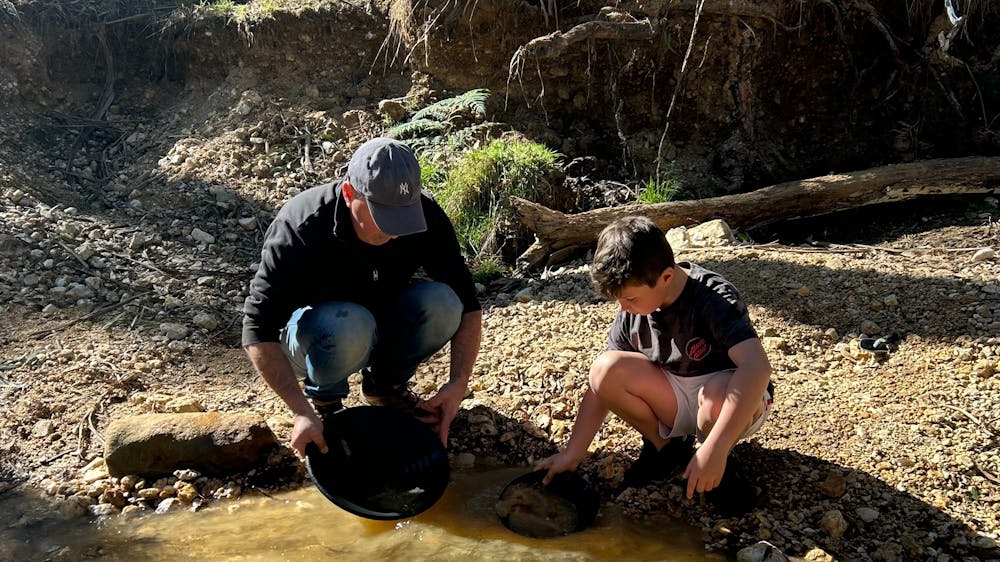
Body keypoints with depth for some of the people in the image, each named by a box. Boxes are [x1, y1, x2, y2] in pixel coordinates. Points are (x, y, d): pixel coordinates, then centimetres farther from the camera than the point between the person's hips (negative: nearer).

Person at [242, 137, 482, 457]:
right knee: (348, 326, -39)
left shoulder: (424, 216, -21)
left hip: (383, 321, 4)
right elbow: (259, 331, -30)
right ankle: (324, 398, -5)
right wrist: (303, 413, -38)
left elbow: (467, 305, -14)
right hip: (312, 333, -3)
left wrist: (458, 382, -26)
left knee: (441, 304, -27)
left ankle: (386, 385, 0)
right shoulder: (301, 228, -31)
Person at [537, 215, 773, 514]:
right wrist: (573, 452, -9)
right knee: (606, 369, -22)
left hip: (730, 406, -4)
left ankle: (719, 469, -7)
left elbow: (757, 367, -40)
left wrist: (714, 449, -48)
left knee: (716, 398, -41)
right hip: (673, 402, 5)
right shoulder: (630, 314, -8)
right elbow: (602, 384, -4)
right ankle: (665, 447, 1)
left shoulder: (715, 298, -26)